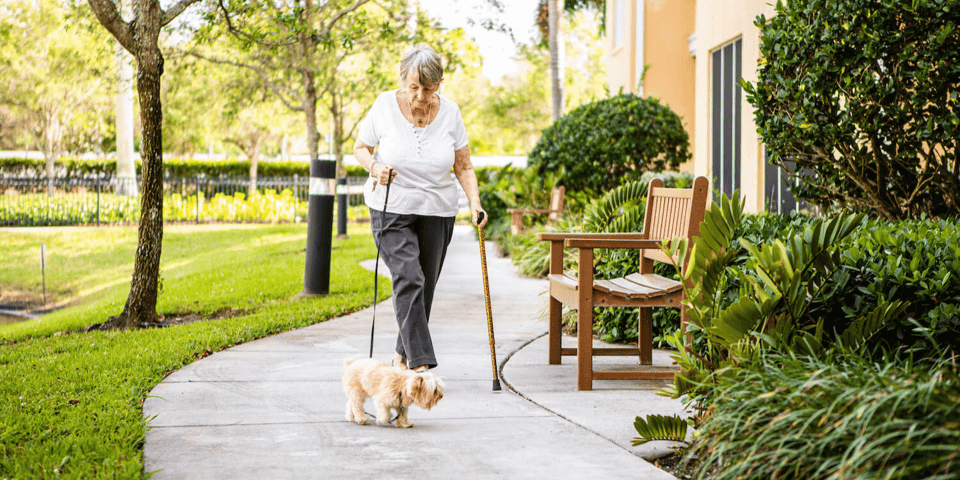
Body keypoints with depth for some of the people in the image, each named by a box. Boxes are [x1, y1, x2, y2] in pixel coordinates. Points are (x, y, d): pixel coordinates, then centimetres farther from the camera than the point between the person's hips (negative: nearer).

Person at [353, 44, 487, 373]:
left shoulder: (450, 112, -4)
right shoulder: (385, 106, -9)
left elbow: (464, 166, 2)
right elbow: (360, 148, 3)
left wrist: (475, 203, -13)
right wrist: (375, 167, -18)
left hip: (437, 211, 3)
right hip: (392, 209, -3)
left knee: (425, 286, 8)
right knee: (409, 280, -18)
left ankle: (403, 356, 27)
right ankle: (420, 363, -20)